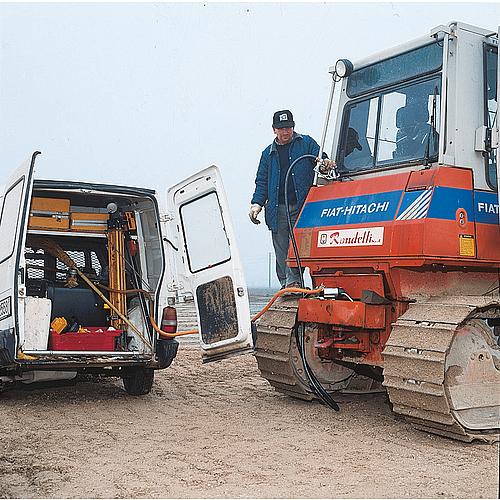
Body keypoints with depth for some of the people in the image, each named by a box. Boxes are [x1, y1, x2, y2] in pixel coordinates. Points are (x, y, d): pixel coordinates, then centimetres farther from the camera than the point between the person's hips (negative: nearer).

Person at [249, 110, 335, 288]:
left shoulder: (306, 143, 11)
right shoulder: (268, 153, 19)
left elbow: (320, 158, 4)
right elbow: (262, 182, 18)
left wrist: (325, 163, -22)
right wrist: (257, 203, 3)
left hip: (301, 206, -3)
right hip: (277, 209, 3)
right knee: (281, 249, 2)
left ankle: (293, 280, -13)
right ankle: (285, 284, 7)